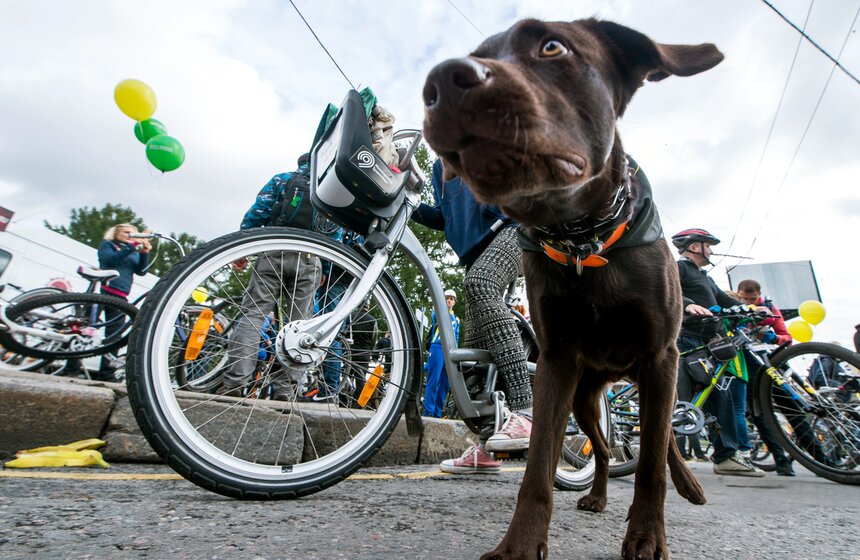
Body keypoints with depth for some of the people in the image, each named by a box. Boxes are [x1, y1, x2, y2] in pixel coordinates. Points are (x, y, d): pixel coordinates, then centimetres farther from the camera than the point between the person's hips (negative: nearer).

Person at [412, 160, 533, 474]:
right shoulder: (441, 167, 27)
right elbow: (445, 218, 23)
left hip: (517, 225, -6)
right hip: (476, 247, 7)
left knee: (478, 283, -36)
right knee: (476, 344, -2)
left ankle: (525, 411, -41)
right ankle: (485, 449, 4)